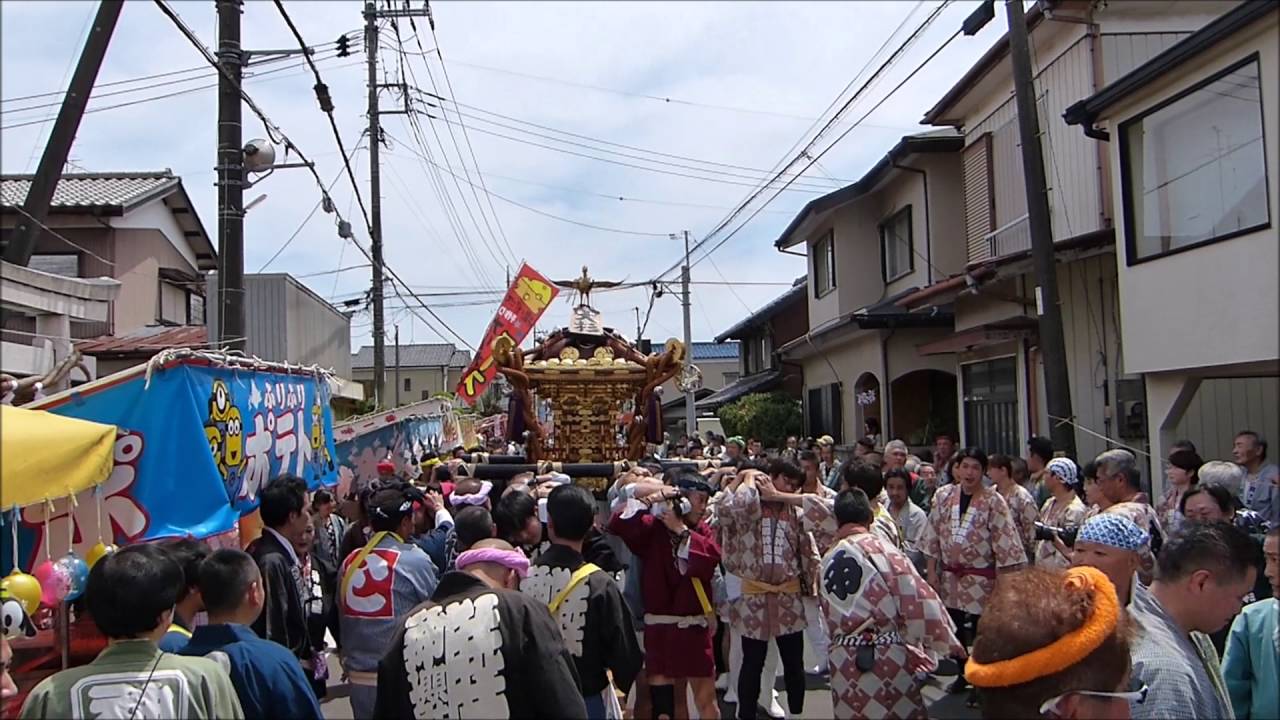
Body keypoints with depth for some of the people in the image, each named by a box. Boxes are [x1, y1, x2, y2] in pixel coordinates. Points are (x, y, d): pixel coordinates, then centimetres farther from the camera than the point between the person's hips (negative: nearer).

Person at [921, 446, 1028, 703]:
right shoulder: (943, 495, 0)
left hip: (981, 578, -4)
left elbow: (1005, 543, -11)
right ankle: (963, 673, 37)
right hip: (950, 575, 4)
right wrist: (932, 571, 3)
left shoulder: (994, 502, -11)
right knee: (954, 628, 15)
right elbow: (933, 536, 5)